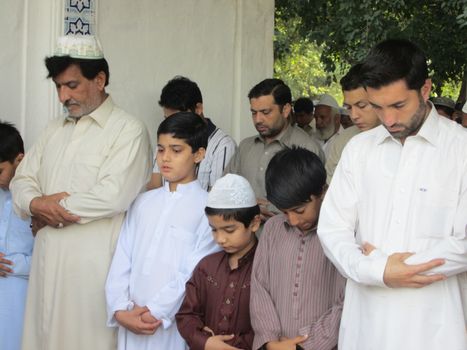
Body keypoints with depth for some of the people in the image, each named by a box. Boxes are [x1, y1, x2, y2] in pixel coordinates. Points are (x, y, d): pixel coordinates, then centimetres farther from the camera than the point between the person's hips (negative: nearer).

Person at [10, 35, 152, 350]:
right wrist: (36, 203, -9)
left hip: (94, 263, -6)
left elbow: (113, 196, -18)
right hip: (48, 259, 6)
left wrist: (50, 207, -7)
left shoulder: (129, 130, -7)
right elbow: (22, 180, 15)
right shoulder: (55, 130, 17)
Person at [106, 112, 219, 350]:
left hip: (174, 325, -4)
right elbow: (121, 261, 6)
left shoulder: (207, 207, -4)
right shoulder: (143, 203, 12)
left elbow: (197, 273, -11)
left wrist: (156, 313, -13)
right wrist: (120, 310, -7)